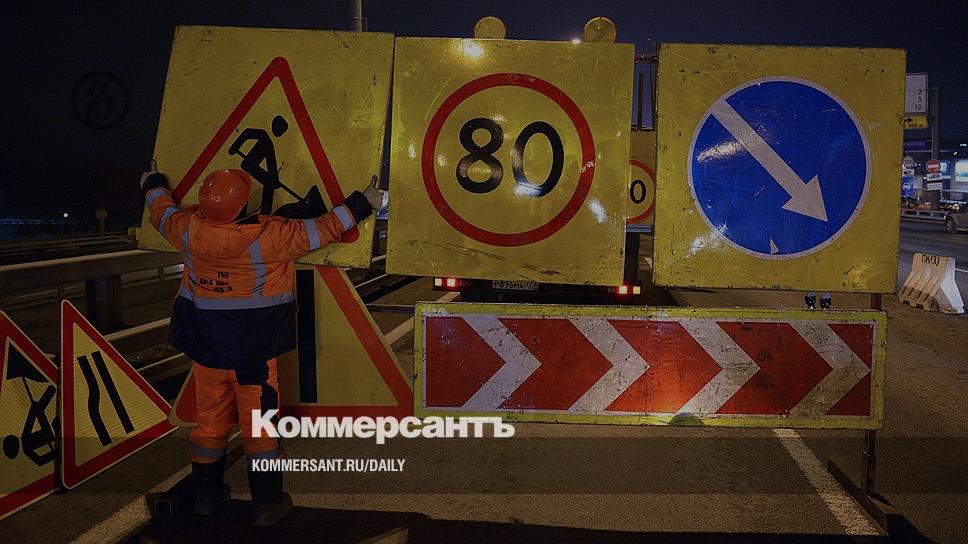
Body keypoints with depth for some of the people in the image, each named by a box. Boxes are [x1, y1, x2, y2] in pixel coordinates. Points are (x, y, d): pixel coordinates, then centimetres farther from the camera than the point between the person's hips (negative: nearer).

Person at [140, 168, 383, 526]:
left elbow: (163, 213, 13)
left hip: (204, 345, 4)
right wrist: (362, 204, -3)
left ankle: (206, 494, 32)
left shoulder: (189, 229, -9)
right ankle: (266, 503, 17)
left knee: (209, 419, 17)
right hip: (254, 349, -4)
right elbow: (322, 230, -15)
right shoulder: (269, 236, -22)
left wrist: (153, 185, 34)